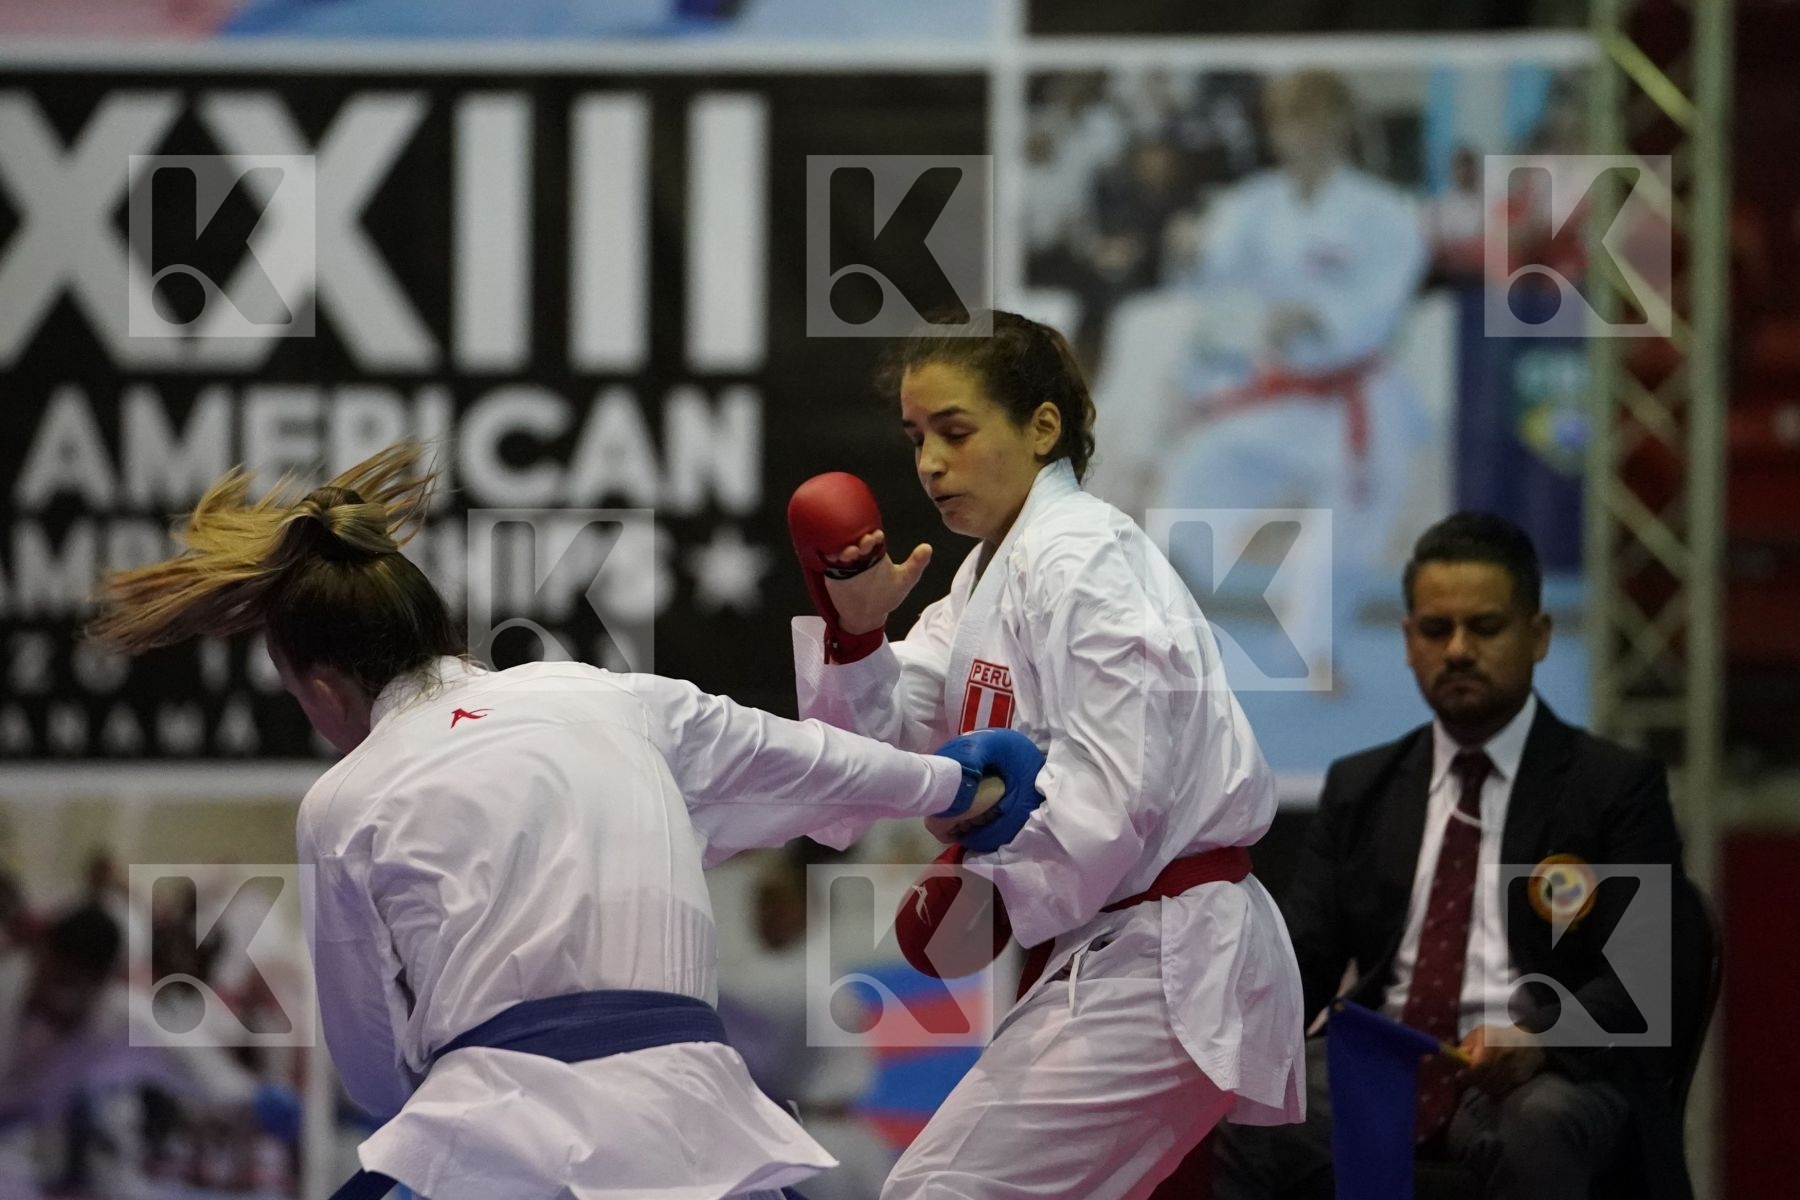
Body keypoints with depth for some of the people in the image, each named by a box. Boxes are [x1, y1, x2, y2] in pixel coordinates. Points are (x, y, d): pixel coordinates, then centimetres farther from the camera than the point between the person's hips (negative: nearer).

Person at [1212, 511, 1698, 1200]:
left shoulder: (1616, 787, 6)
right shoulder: (1359, 788, 19)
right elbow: (1303, 955, 13)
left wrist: (1540, 1040, -25)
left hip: (1545, 1075, -3)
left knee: (1538, 1133, -39)